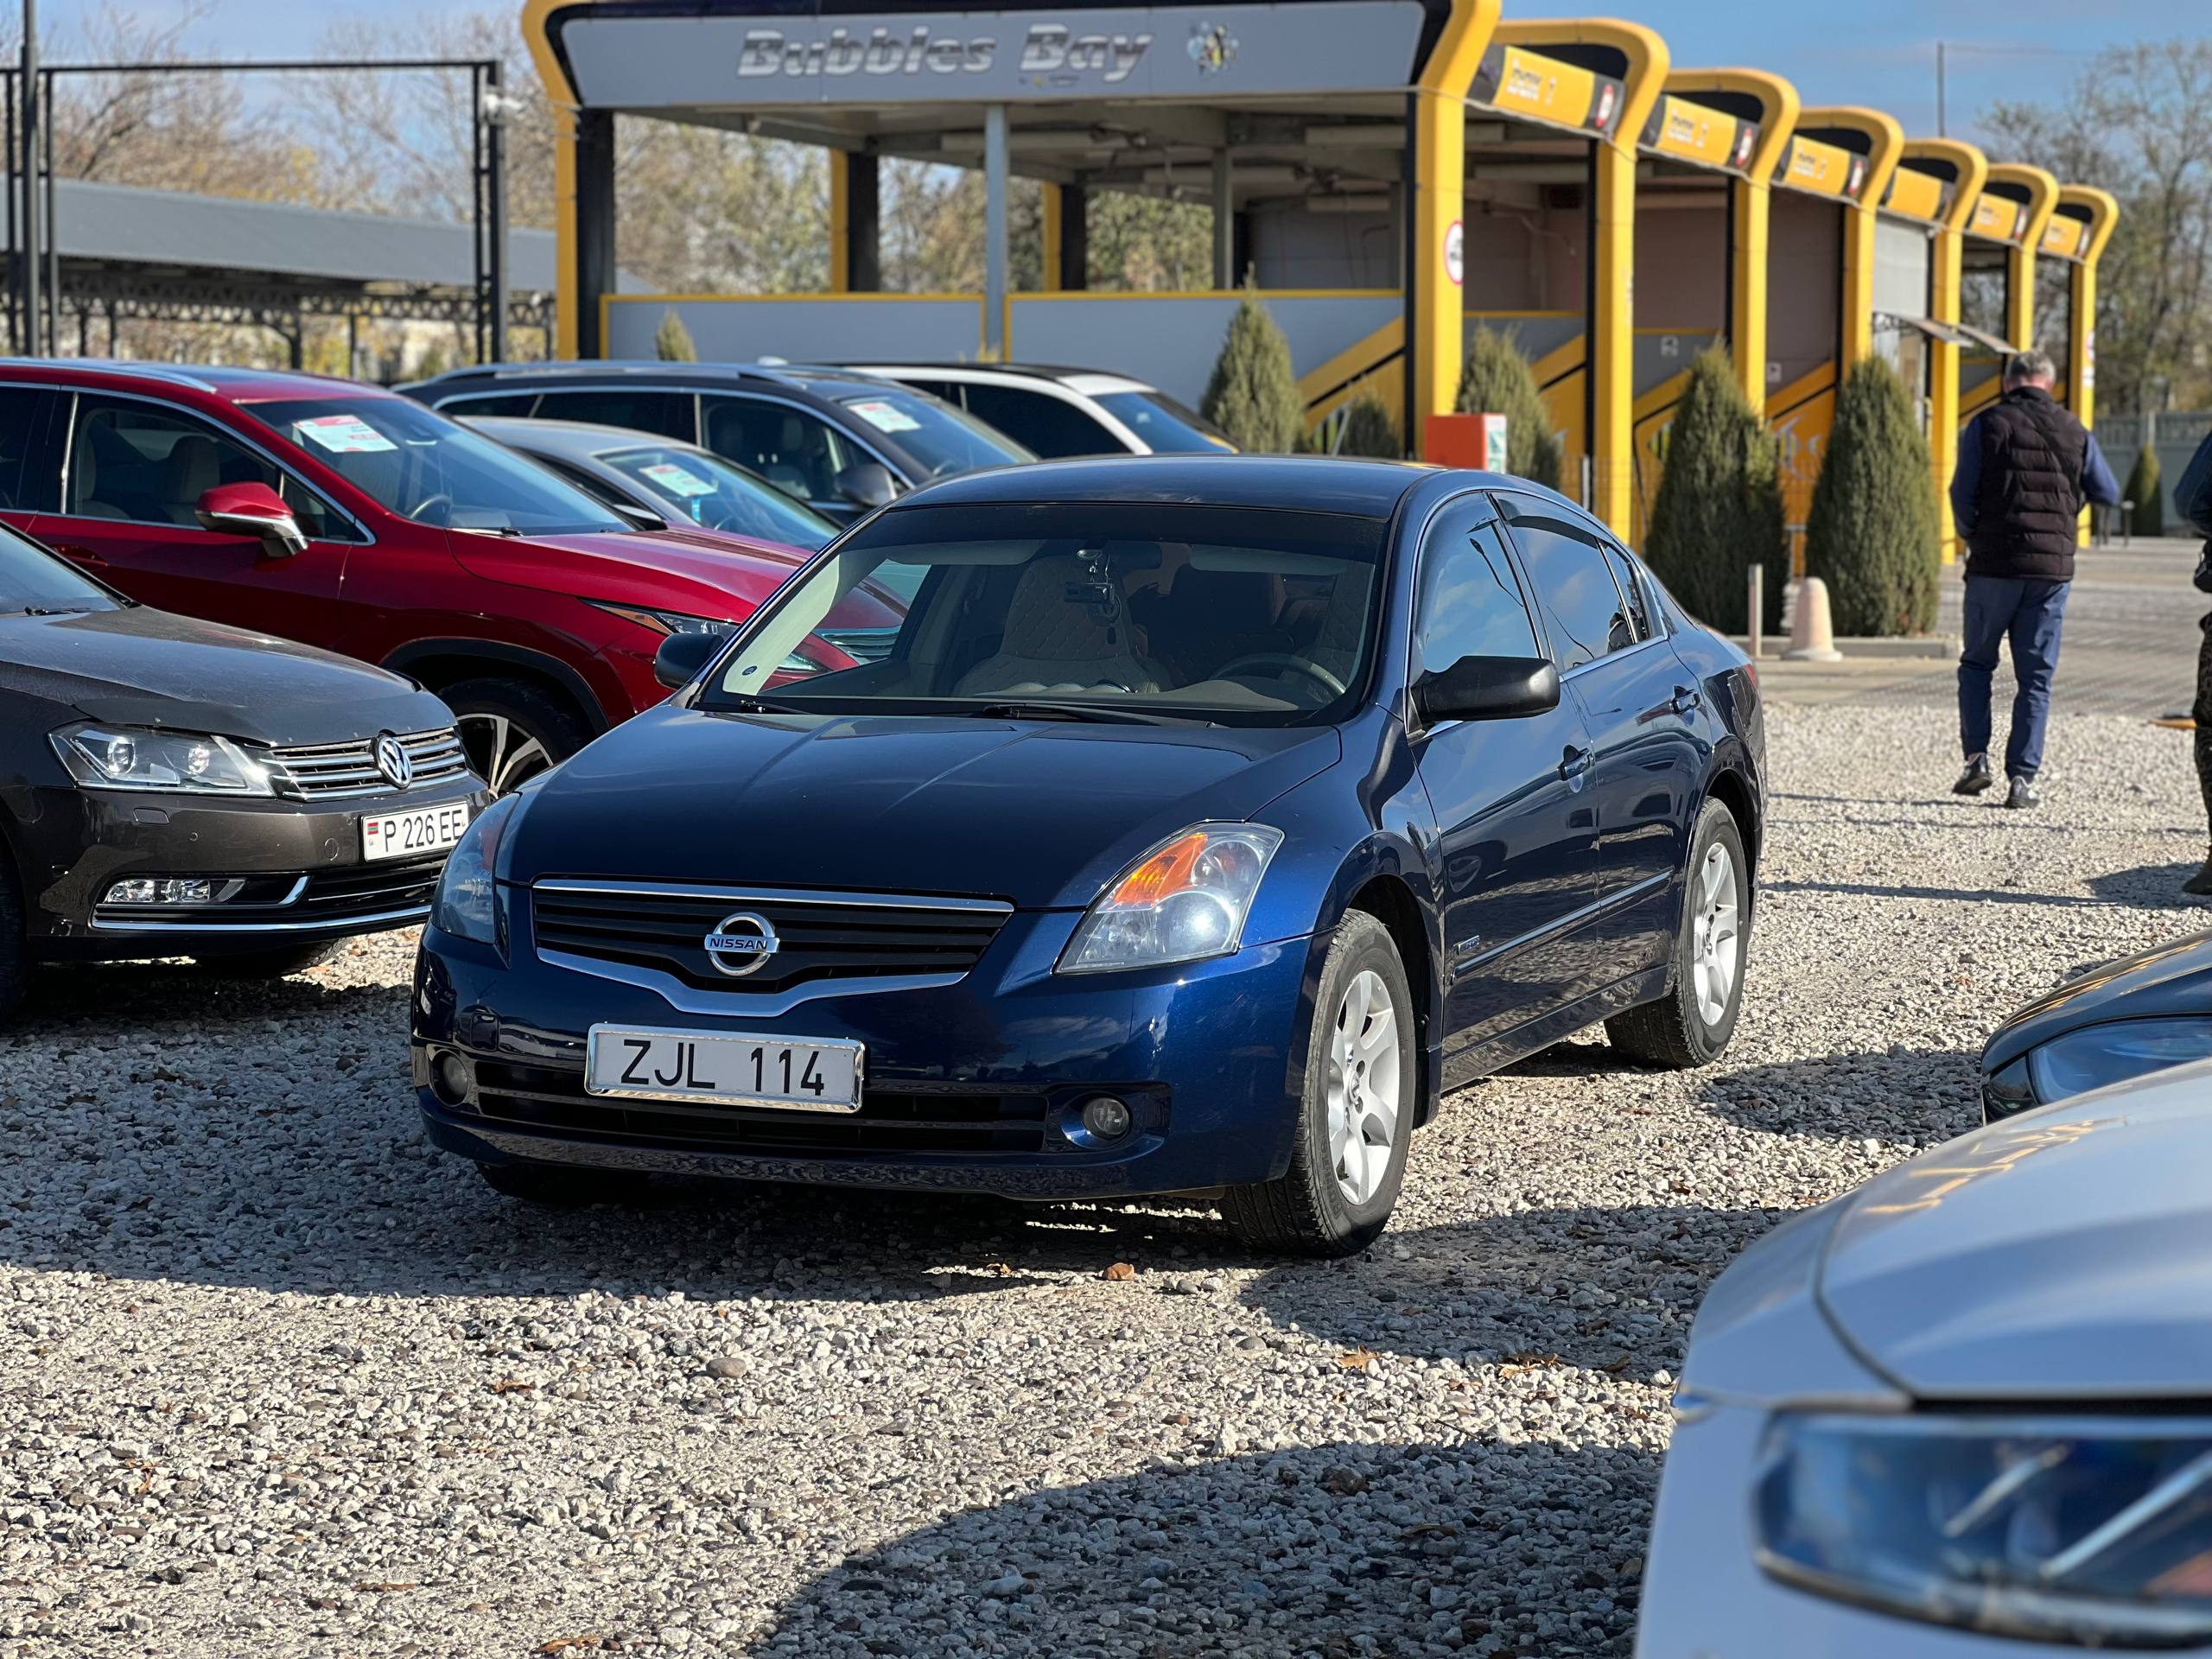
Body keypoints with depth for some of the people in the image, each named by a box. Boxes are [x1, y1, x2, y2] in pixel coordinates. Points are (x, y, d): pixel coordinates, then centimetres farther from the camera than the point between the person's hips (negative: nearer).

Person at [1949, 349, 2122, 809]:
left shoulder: (1987, 425, -1)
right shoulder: (2075, 432, 7)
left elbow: (1962, 493, -5)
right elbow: (2110, 495, 13)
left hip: (1994, 565, -2)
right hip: (2053, 568, 2)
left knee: (1977, 662, 14)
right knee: (2036, 676, 5)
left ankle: (1977, 757, 2)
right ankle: (2023, 776, -1)